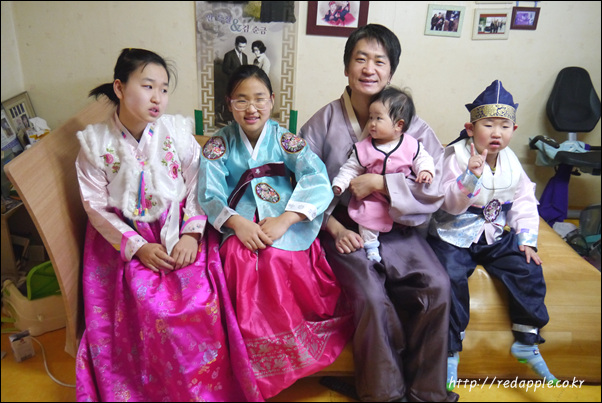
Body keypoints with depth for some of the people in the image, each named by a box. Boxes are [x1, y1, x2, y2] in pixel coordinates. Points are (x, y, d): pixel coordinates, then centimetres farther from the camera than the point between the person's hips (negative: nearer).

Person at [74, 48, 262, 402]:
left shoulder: (177, 131, -2)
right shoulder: (95, 143, -3)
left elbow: (197, 186, -1)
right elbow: (96, 206, -3)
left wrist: (191, 233, -15)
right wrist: (137, 246, -13)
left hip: (180, 231, 1)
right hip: (127, 238, 0)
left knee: (202, 298, -21)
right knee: (150, 306, -22)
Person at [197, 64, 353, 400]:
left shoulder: (285, 140, 7)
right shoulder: (219, 144, 11)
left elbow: (317, 181, -8)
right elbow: (209, 194, 0)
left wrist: (284, 220, -23)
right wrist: (237, 223, -20)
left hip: (289, 229, -1)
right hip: (241, 230, 1)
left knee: (277, 258, -32)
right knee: (240, 257, -30)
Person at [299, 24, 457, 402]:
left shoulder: (412, 126, 2)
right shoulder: (325, 121, 1)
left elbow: (435, 189, -5)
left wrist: (379, 182, -16)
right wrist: (334, 227, -9)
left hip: (397, 230, 2)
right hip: (345, 230, -1)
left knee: (437, 285, -19)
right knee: (371, 296, -25)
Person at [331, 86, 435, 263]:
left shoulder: (411, 145, -7)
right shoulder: (364, 148, -6)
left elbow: (423, 158, 2)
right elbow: (351, 168, -1)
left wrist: (425, 171, -19)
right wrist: (339, 184, -11)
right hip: (374, 198, 0)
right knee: (367, 214, -15)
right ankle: (371, 246, 5)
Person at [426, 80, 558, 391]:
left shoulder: (511, 162, 6)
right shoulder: (457, 156, -10)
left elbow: (524, 200, 11)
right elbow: (451, 203, -19)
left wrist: (527, 239, 2)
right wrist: (471, 176, -35)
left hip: (497, 234, 5)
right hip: (455, 234, -5)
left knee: (529, 270, -8)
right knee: (452, 277, -25)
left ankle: (526, 343, 12)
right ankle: (450, 352, -7)